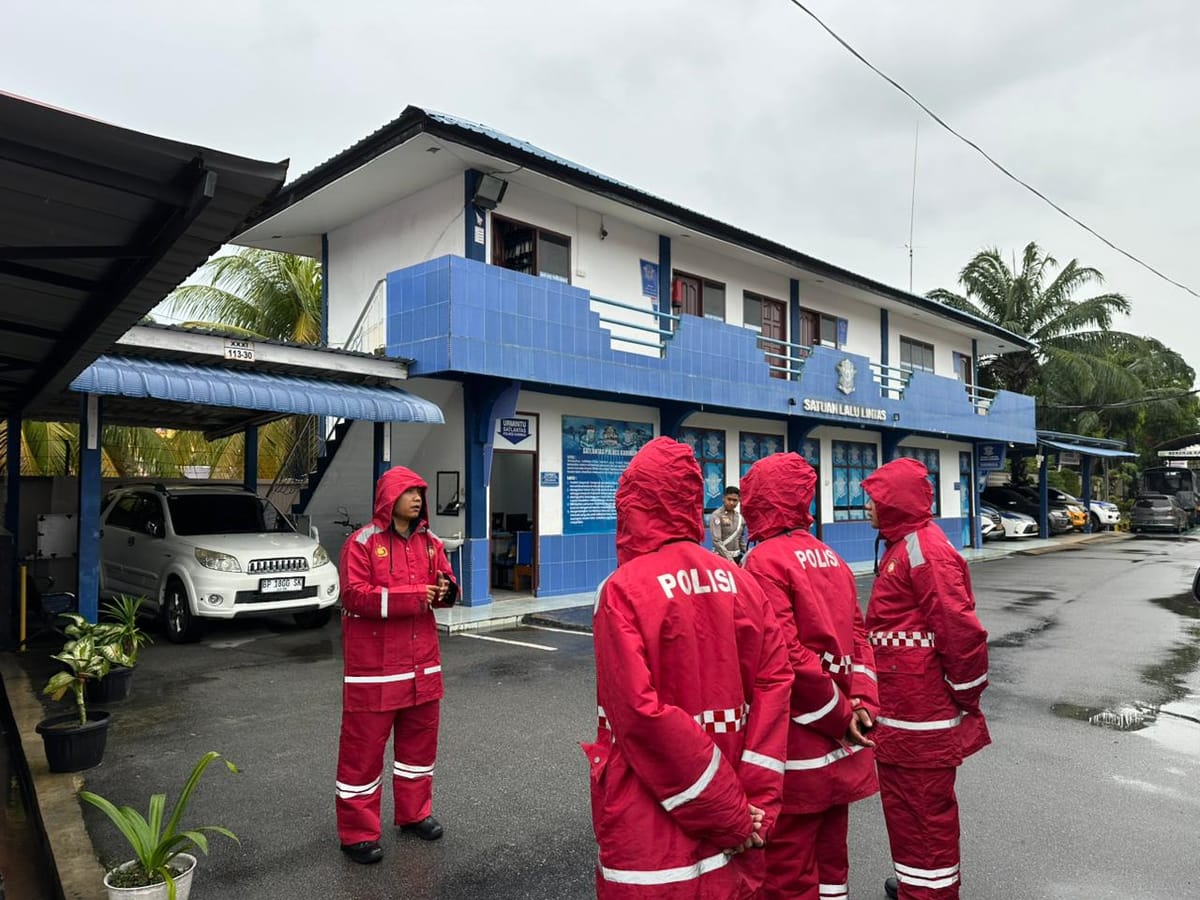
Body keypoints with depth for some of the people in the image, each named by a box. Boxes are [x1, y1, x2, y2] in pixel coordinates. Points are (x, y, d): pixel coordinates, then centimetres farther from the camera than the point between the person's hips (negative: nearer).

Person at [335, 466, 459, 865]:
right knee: (364, 746, 3)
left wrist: (446, 590, -11)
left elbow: (445, 586, 13)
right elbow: (355, 595, -19)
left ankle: (414, 812, 34)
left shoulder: (429, 542, 9)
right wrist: (412, 596, -22)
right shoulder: (362, 542, -10)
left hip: (422, 661, 6)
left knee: (420, 738, 16)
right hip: (374, 666, -6)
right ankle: (357, 831, 16)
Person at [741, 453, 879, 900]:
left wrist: (841, 717, -12)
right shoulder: (830, 558, 10)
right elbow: (857, 636, 6)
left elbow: (787, 657, -22)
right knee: (830, 856, 21)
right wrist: (862, 704, -2)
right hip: (839, 747, 8)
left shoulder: (765, 561, -16)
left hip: (797, 750, -8)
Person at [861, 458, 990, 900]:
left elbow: (961, 628, -24)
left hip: (920, 711, -10)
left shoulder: (925, 550, -19)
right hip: (903, 706, 10)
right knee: (907, 797, 22)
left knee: (923, 805, 3)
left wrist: (966, 694, -14)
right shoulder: (903, 546, 14)